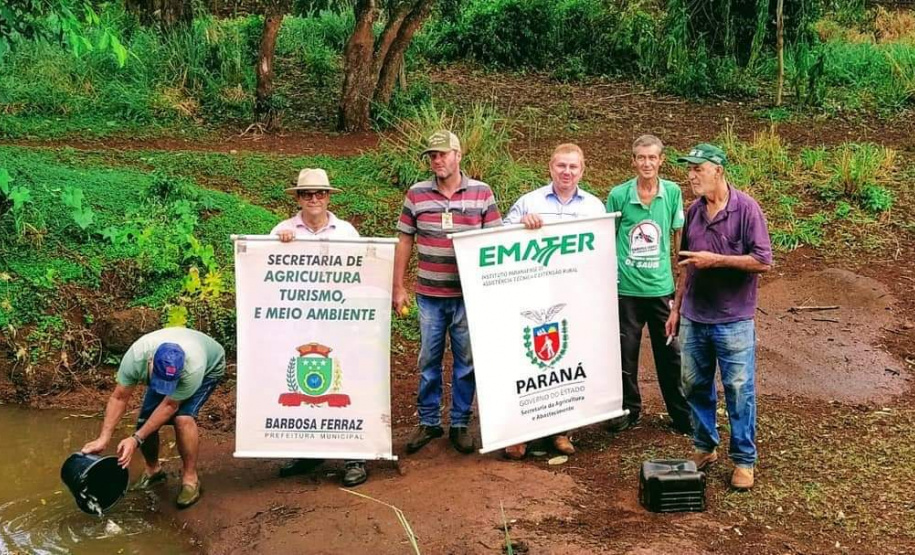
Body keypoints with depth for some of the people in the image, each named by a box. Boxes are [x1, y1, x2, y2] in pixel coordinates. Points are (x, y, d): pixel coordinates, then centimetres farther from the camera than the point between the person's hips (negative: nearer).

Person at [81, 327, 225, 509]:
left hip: (209, 366, -4)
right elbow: (119, 398, -26)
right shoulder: (135, 357, -38)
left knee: (183, 417, -27)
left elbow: (169, 406, -33)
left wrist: (136, 439, -34)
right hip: (164, 370, 4)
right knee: (146, 421, -8)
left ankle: (191, 479, -12)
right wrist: (103, 439, -31)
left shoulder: (193, 369, -45)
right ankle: (153, 470, 20)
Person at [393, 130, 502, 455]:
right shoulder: (416, 194, 2)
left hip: (469, 294, -1)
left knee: (466, 361, 7)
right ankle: (428, 422, 22)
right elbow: (404, 242, 7)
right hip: (429, 294, 1)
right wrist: (398, 287, 5)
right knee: (429, 360, 9)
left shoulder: (482, 193, -1)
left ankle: (460, 424, 20)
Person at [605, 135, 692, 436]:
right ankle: (629, 409, 26)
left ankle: (682, 414, 20)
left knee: (669, 353, 7)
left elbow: (678, 236, 9)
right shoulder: (618, 195, -5)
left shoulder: (673, 192, -1)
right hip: (626, 288, -1)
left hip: (662, 287, 1)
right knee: (625, 352, 9)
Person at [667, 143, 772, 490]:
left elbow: (763, 261, -14)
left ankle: (744, 460, 14)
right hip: (694, 318, 6)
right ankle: (705, 447, 29)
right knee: (695, 385, 13)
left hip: (733, 321, -6)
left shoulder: (746, 209, -10)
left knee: (739, 390, 2)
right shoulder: (695, 211, 8)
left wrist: (716, 260, -18)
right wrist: (676, 308, 16)